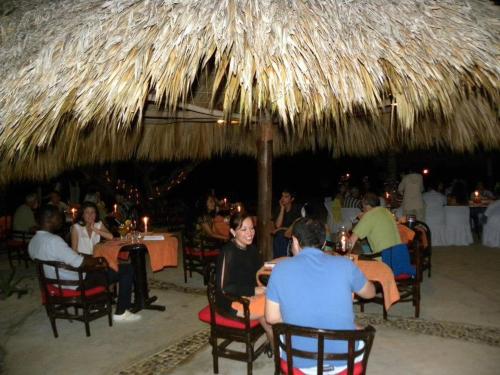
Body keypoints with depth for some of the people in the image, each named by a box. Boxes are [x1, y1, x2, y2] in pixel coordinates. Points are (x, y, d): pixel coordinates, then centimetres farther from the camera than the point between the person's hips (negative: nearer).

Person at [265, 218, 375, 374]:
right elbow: (370, 293, 11)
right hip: (344, 359, 1)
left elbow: (272, 318, -4)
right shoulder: (345, 264, -8)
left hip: (300, 361, 0)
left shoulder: (281, 268, -10)